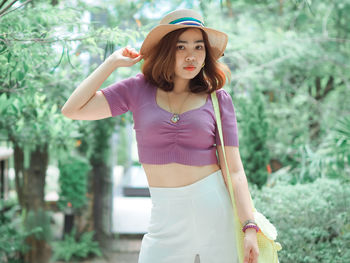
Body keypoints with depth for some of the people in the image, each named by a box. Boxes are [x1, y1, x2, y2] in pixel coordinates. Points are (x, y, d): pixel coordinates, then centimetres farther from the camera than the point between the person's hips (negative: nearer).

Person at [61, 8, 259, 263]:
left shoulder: (218, 99, 0)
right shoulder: (140, 89, 3)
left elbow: (234, 170, -3)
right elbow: (73, 109, -2)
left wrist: (250, 228, -10)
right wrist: (112, 62, 2)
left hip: (214, 207, 0)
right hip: (166, 216, 1)